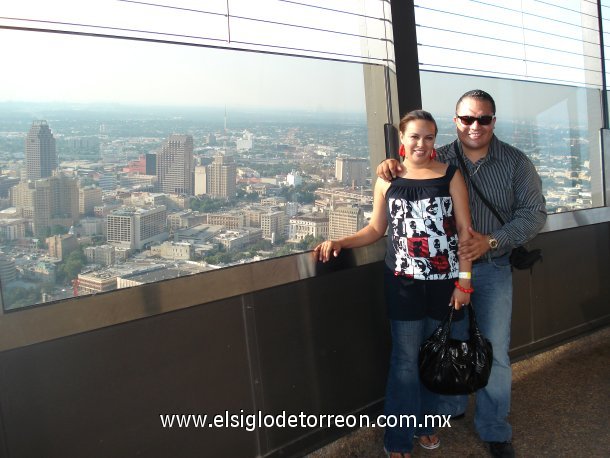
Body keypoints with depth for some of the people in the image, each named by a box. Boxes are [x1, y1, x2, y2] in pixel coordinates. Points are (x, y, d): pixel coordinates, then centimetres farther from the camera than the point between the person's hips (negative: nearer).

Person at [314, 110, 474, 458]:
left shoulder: (450, 175, 0)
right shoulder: (387, 180, 1)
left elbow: (464, 229, -1)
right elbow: (376, 229, 8)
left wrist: (464, 280, -6)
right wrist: (338, 243, -6)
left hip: (444, 281, 1)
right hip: (404, 282, -1)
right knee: (405, 359, 4)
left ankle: (425, 421, 35)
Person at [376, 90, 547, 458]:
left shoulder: (516, 162, -4)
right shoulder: (439, 160, -1)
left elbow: (534, 212, -7)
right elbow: (406, 178, 9)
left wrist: (491, 241, -21)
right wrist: (391, 166, -17)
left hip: (493, 269, -1)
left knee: (494, 352, 4)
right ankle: (450, 407, 40)